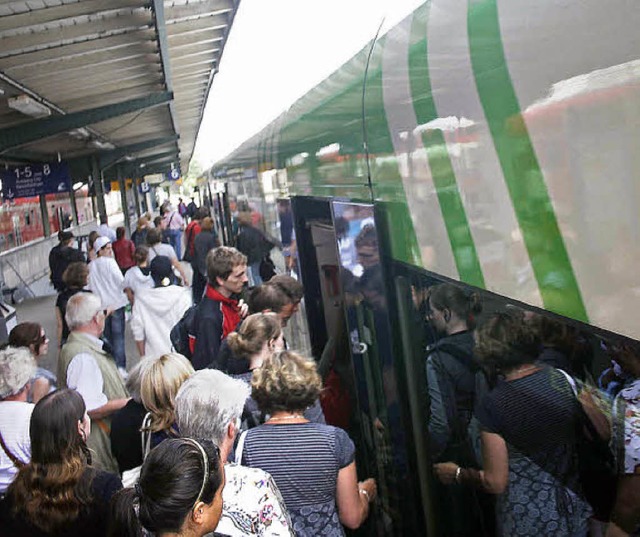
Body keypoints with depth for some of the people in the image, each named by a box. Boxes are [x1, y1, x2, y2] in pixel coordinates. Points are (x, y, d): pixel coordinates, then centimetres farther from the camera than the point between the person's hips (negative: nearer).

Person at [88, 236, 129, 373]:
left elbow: (90, 285, 8)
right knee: (118, 336, 0)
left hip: (101, 305, 5)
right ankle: (120, 366, -3)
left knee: (106, 336, 14)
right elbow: (121, 281, -12)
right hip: (116, 303, -5)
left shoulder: (91, 265, 3)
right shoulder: (110, 262, -12)